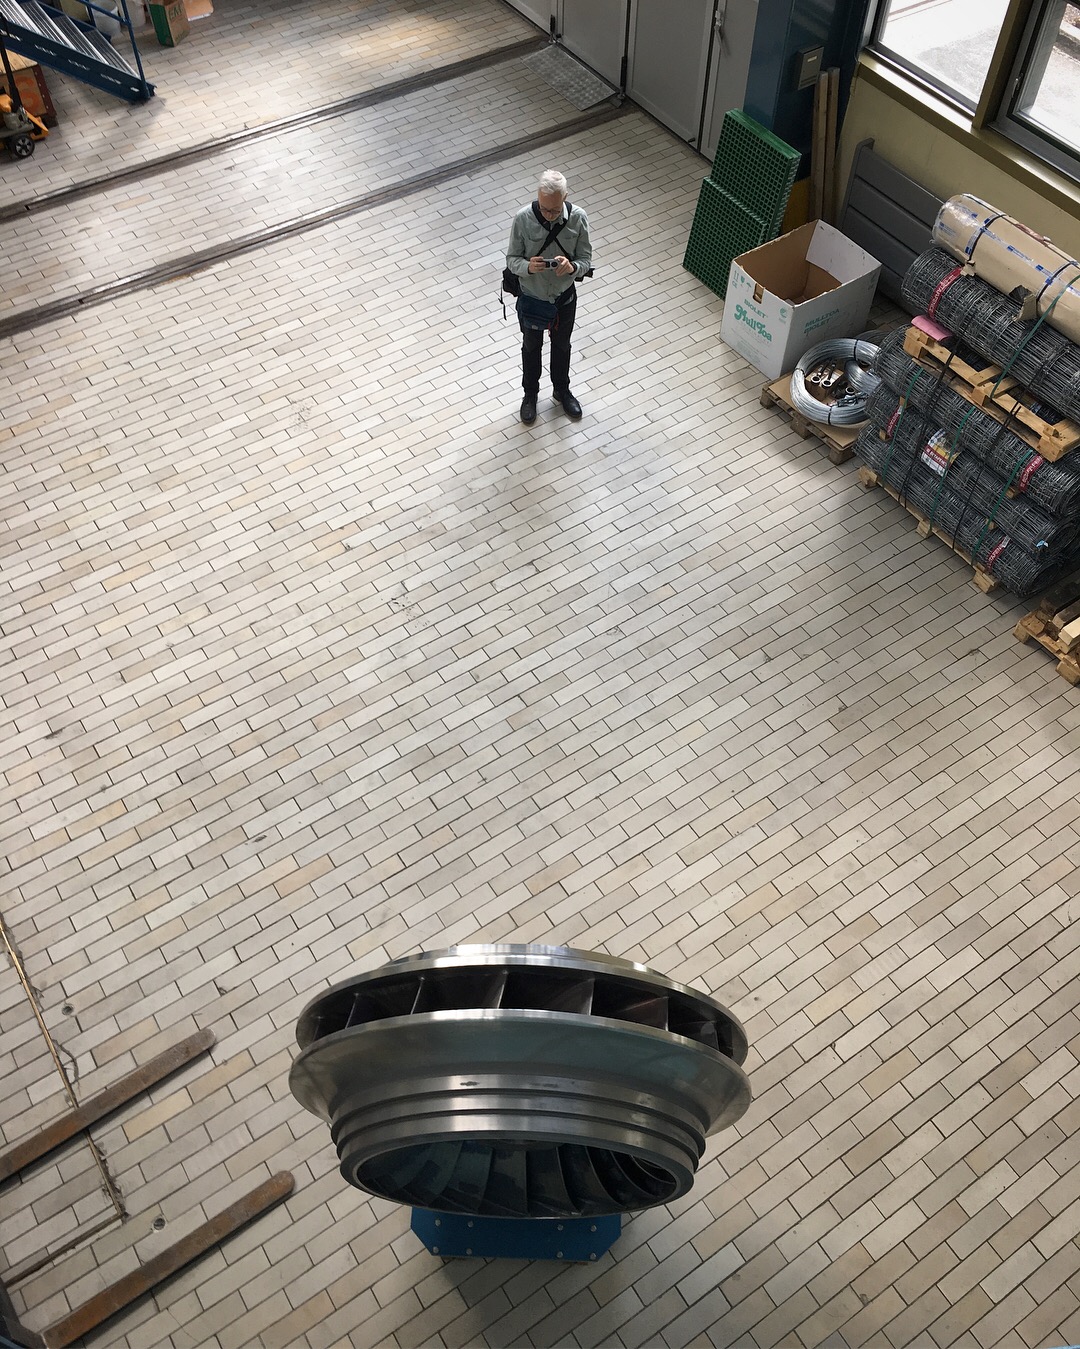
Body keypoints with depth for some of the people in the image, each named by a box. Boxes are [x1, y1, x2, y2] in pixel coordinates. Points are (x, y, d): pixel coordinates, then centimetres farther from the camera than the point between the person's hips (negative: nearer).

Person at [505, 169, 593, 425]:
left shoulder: (578, 218, -21)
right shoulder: (523, 218, -24)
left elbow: (586, 261, -13)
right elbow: (512, 259, -14)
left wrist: (571, 267, -37)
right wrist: (528, 266, -37)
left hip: (564, 298, 1)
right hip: (531, 298, -1)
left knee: (561, 346, 24)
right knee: (531, 346, 21)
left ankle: (562, 390, 50)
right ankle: (530, 394, 46)